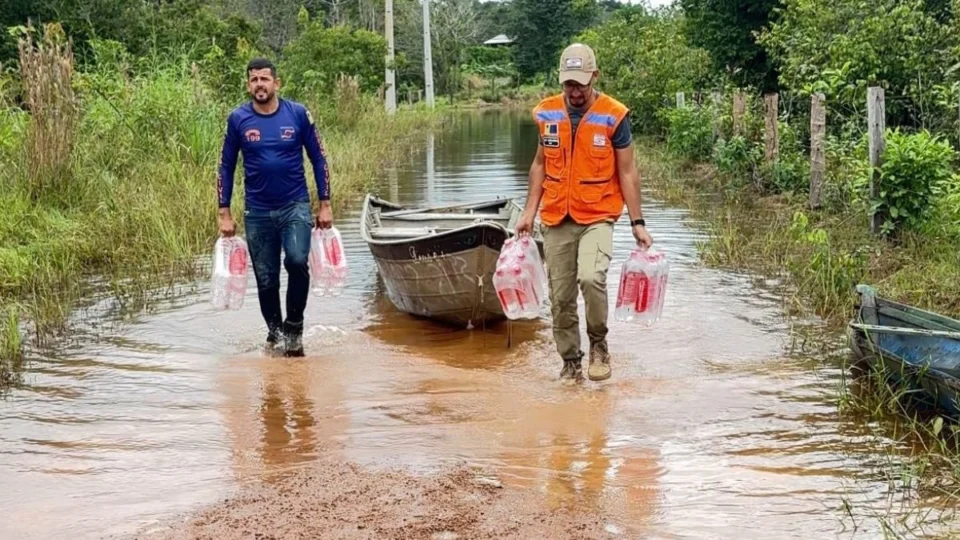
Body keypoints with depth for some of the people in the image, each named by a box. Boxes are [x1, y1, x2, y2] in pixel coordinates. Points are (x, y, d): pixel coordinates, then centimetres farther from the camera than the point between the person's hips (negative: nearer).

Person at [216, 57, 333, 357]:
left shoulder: (298, 114, -2)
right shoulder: (238, 119, 0)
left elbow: (318, 159, 4)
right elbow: (226, 167, 6)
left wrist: (324, 204, 1)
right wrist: (224, 214, 3)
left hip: (295, 206, -1)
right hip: (257, 213, 2)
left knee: (297, 261, -24)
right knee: (266, 281, 6)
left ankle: (294, 327, -5)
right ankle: (275, 334, 27)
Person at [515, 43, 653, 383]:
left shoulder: (614, 116, -7)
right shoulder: (547, 113, 3)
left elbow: (627, 173, -3)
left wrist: (637, 222, -5)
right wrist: (530, 211, 9)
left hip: (597, 217, -4)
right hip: (556, 220, 4)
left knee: (591, 277, -26)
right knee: (560, 297, 6)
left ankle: (599, 345, -2)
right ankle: (570, 363, 22)